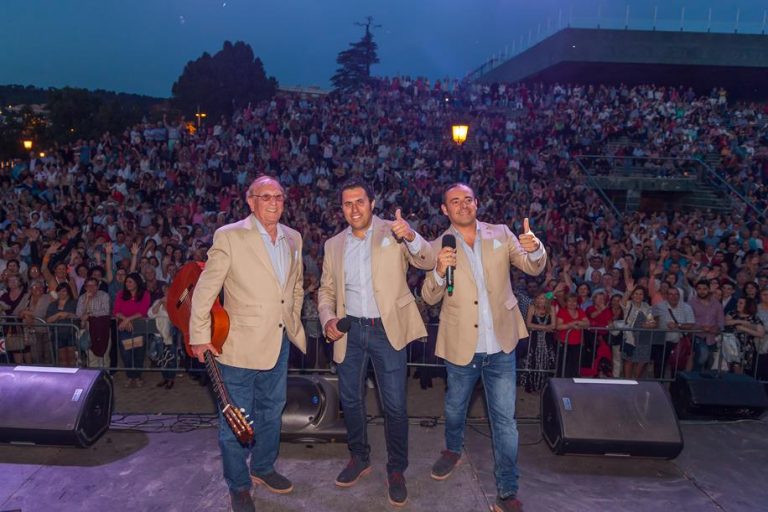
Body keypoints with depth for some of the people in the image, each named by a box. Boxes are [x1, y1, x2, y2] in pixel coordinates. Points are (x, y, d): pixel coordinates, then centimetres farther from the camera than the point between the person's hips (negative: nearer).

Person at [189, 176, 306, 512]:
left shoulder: (293, 239, 6)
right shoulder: (229, 236, -11)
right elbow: (205, 289, -10)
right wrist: (199, 336, -10)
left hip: (279, 343, 6)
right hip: (240, 345, -5)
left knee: (271, 412, 21)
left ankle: (262, 468, 43)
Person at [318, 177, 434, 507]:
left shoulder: (393, 233, -4)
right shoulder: (334, 245, 7)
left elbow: (427, 263, -14)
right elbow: (326, 290, 12)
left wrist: (411, 237, -34)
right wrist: (328, 318, -7)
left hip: (387, 330, -3)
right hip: (350, 331, 4)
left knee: (394, 405, 3)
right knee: (350, 399, 16)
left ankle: (396, 469, 23)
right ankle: (359, 458, 38)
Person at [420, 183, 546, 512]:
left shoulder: (501, 234, 1)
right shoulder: (438, 247, -2)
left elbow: (534, 268, -1)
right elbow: (430, 297, -4)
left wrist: (534, 249, -24)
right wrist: (439, 271, -25)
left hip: (501, 345, 0)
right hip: (461, 345, 0)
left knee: (505, 420, 7)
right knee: (455, 409, 21)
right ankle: (453, 450, 51)